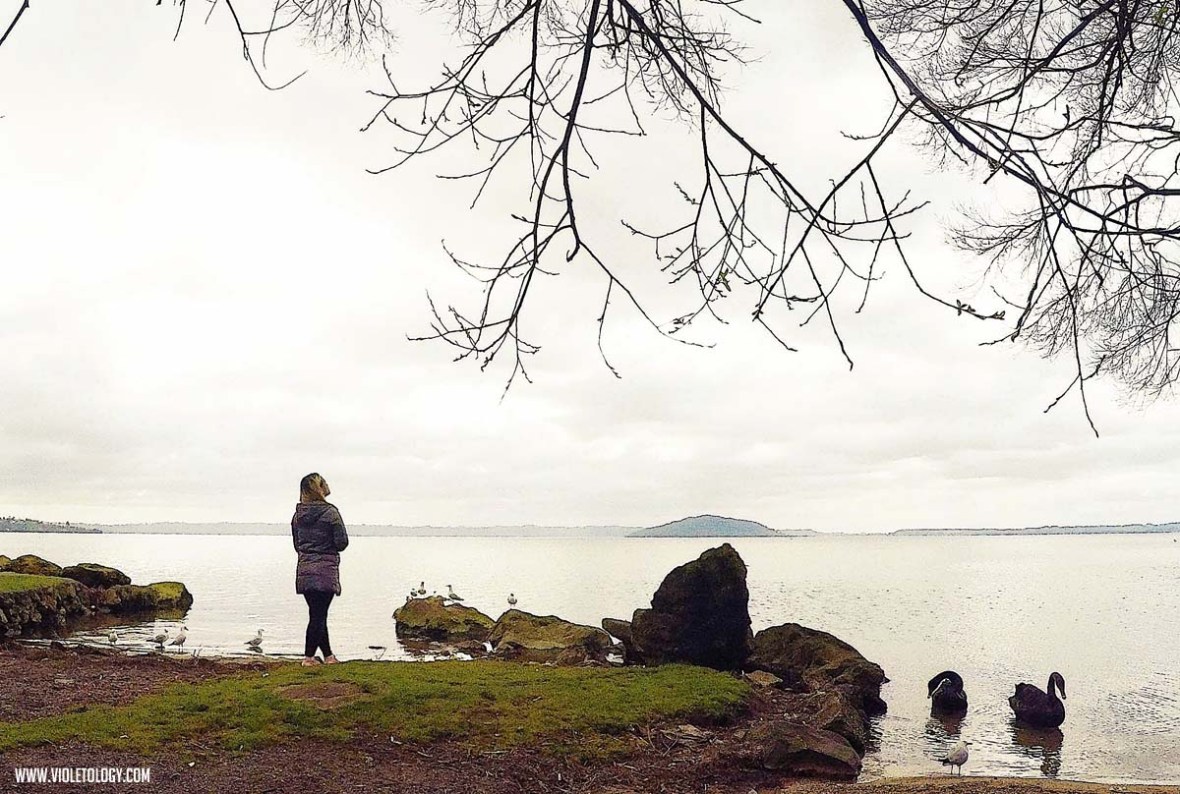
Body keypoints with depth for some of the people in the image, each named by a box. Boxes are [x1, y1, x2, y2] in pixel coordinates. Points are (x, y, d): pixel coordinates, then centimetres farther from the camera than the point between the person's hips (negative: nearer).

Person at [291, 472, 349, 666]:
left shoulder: (297, 515, 7)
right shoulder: (330, 512, -11)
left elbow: (297, 545, 14)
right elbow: (342, 542, -11)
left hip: (304, 570, 6)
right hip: (325, 570, -6)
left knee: (317, 614, 12)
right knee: (318, 615, -1)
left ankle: (328, 656, 20)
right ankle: (309, 657, -2)